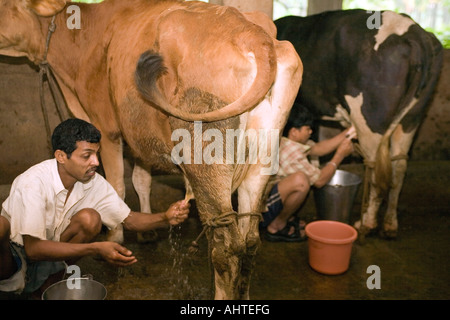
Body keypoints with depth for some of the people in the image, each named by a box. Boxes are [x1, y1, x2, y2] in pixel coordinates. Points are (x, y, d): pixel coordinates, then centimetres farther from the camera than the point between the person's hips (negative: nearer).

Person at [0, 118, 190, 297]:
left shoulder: (94, 183, -12)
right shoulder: (33, 182, -29)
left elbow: (129, 219, -4)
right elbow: (33, 249, -32)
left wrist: (165, 218, -25)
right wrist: (95, 249, -40)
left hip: (49, 258, 6)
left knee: (90, 219, -21)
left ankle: (49, 283, -3)